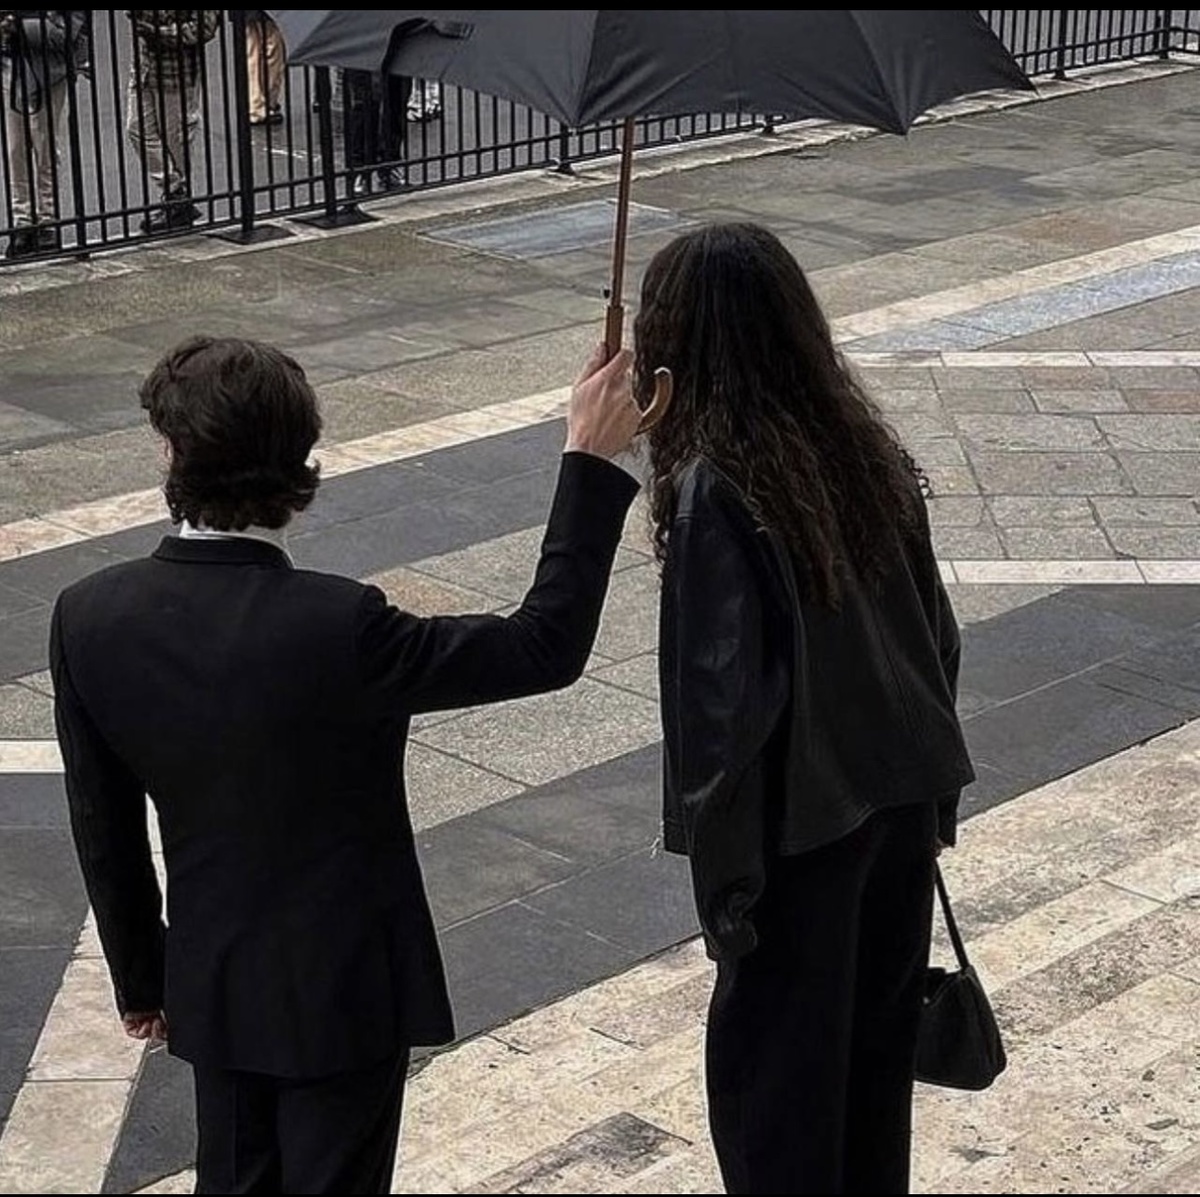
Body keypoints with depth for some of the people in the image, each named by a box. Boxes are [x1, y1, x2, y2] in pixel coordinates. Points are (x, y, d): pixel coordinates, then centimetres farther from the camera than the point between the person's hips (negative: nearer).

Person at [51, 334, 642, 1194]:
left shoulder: (89, 619, -15)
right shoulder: (336, 627, -30)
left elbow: (104, 830, -3)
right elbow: (545, 647, -20)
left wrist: (141, 977, 12)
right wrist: (590, 463, -15)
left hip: (212, 984, 4)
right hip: (343, 986, -4)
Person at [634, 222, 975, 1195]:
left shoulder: (715, 490, -21)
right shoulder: (864, 446, -1)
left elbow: (720, 695, -20)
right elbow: (936, 630, 7)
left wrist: (724, 876, -12)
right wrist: (933, 793, 17)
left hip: (801, 821, -7)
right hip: (905, 790, 7)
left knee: (776, 1073, 9)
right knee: (879, 1039, 21)